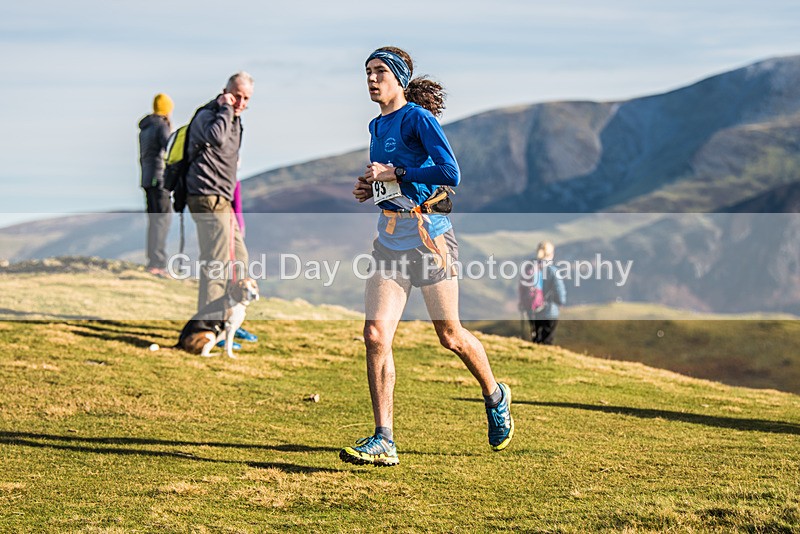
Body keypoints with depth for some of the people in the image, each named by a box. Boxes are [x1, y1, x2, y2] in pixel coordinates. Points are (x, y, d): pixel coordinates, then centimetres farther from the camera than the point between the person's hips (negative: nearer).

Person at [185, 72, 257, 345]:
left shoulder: (234, 119, 18)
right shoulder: (207, 115, -13)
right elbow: (216, 138, -38)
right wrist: (225, 109, -24)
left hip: (222, 200, 10)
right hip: (208, 198, -10)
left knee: (238, 259, 15)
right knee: (217, 262, -11)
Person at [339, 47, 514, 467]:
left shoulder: (417, 117, -9)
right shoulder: (377, 127, 15)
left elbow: (450, 173, -20)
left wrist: (393, 173, -17)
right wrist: (370, 188, 9)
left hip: (427, 232, -7)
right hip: (390, 235, 7)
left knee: (450, 336, 6)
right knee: (375, 334, -8)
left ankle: (495, 397, 35)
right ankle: (383, 441, -8)